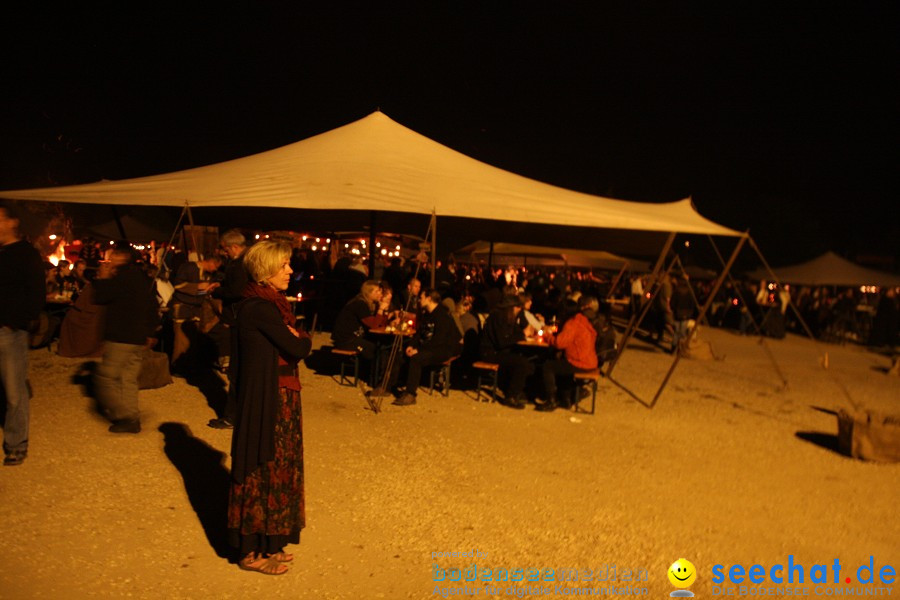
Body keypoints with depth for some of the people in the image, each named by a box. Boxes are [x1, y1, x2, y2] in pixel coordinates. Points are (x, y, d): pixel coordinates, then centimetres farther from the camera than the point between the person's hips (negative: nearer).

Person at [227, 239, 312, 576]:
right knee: (263, 469, 2)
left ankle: (267, 544, 31)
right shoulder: (259, 307, -19)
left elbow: (290, 345, 10)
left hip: (278, 399, 10)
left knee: (272, 468, 17)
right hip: (266, 403, -10)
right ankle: (251, 552, 17)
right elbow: (298, 349, -20)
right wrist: (304, 339, -1)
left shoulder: (269, 303, 12)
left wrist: (295, 338, -9)